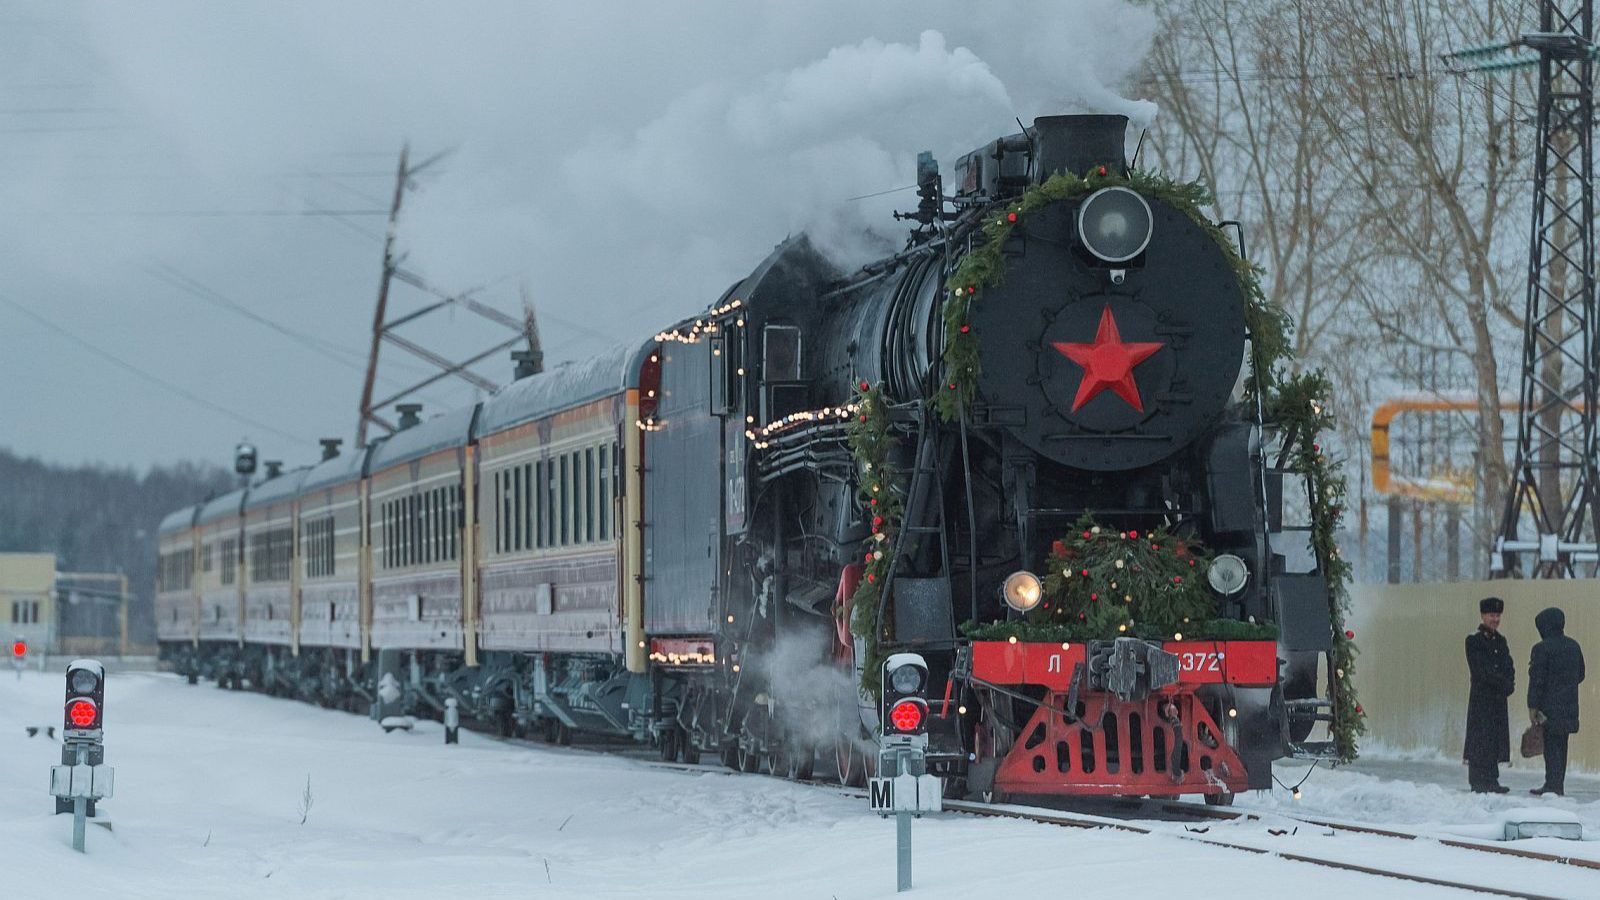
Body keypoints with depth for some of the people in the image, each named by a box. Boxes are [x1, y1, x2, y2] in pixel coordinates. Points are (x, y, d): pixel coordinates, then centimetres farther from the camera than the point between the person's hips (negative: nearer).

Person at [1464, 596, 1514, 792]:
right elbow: (1482, 670, -14)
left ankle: (1491, 781, 10)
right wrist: (1504, 684, -13)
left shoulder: (1500, 640, 15)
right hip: (1481, 697, -7)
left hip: (1499, 698, 7)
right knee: (1480, 738, -7)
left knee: (1496, 739, 6)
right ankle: (1479, 782, -5)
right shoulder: (1473, 640, -6)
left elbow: (1508, 668, 10)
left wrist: (1508, 684, -10)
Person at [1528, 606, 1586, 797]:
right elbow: (1580, 675, 18)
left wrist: (1532, 706, -10)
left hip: (1550, 706, -7)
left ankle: (1553, 785, -8)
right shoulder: (1574, 646, 10)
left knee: (1552, 746, -5)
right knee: (1561, 746, 12)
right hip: (1569, 706, 7)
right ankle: (1557, 785, 17)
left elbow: (1537, 679, -13)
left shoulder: (1542, 648, -12)